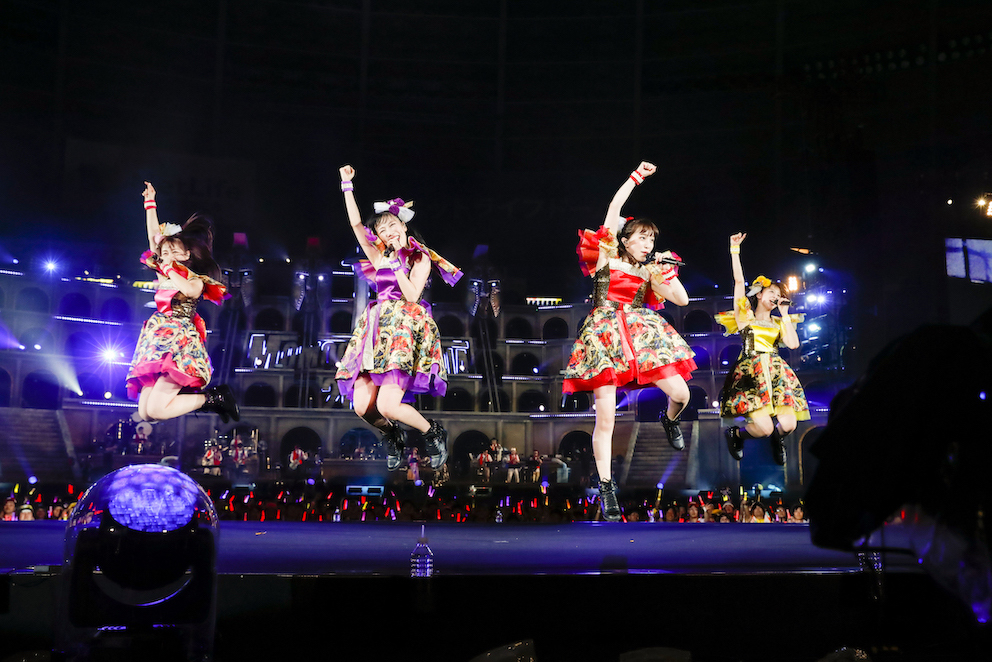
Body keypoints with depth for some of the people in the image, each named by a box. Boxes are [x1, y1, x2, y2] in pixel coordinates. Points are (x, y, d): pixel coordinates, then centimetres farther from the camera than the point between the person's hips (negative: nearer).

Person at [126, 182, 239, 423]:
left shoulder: (196, 279, 3)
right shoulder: (163, 274, 19)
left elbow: (191, 291, -22)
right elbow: (153, 236, 25)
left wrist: (171, 269, -9)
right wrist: (150, 203, 28)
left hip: (179, 342, -7)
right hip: (157, 340, 7)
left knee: (156, 410, -21)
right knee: (144, 413, -7)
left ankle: (212, 398, -2)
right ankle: (196, 398, 9)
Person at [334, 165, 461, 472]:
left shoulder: (420, 258, 4)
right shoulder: (380, 257, 16)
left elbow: (412, 295, -9)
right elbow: (355, 223, 10)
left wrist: (397, 263, -8)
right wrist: (347, 185, 8)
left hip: (405, 329, -5)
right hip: (377, 332, 5)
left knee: (388, 405, -20)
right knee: (362, 406, -10)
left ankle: (433, 433, 6)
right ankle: (392, 435, 21)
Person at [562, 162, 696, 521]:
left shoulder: (651, 269, 14)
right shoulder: (607, 257, 4)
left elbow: (682, 300, 10)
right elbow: (614, 207, 0)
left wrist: (666, 272, 1)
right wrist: (637, 175, 5)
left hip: (642, 332, 3)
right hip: (605, 334, -3)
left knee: (680, 393, -9)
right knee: (605, 417, -7)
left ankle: (670, 421, 31)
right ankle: (606, 488, 4)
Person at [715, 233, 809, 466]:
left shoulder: (779, 323, 20)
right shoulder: (745, 315, 10)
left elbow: (793, 344, 2)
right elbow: (739, 281, 2)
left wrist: (785, 314, 8)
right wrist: (735, 250, 0)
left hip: (776, 374, 4)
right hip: (750, 374, -4)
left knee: (788, 424, -17)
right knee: (764, 427, -21)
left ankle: (776, 438, 23)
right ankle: (736, 434, 15)